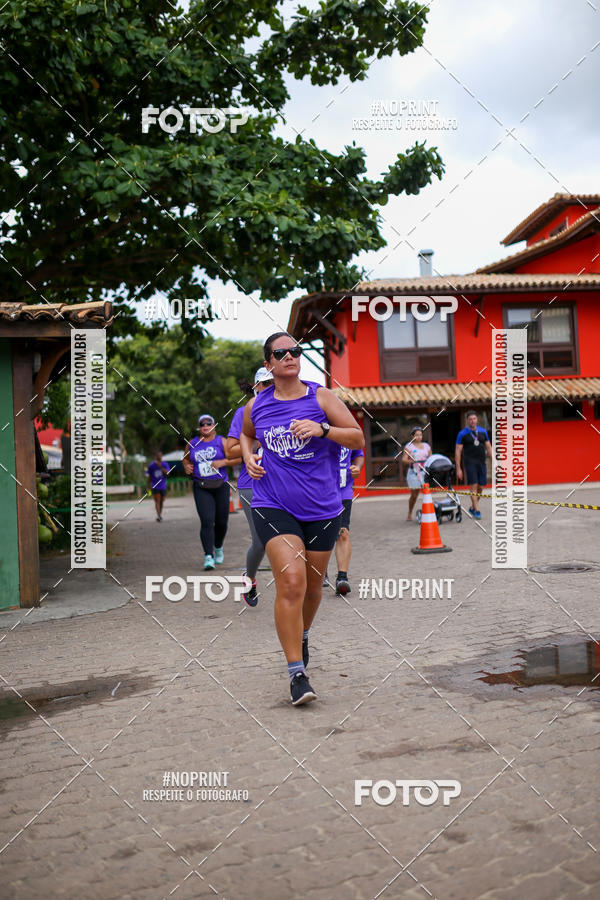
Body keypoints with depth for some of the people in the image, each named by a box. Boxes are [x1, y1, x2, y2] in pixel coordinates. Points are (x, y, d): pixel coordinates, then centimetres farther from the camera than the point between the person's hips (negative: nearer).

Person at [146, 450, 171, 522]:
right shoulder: (151, 466, 2)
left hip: (163, 486, 2)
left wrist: (161, 467, -22)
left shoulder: (165, 465, 4)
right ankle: (158, 515, -26)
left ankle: (160, 515, 25)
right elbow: (149, 476, 8)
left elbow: (167, 473, -12)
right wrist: (148, 486, 8)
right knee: (157, 501, -15)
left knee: (161, 502, 10)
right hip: (155, 487, -2)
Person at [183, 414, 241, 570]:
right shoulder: (192, 444, 10)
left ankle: (218, 547, 36)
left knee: (221, 522, 7)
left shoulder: (221, 442, 3)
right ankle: (208, 556, -16)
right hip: (201, 488, 0)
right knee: (207, 521, -14)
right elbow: (186, 458, 27)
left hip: (221, 486, 0)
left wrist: (223, 462, -15)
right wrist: (187, 466, 5)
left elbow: (237, 458, 0)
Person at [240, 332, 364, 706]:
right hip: (273, 505, -1)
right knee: (290, 582, -16)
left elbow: (358, 439, -2)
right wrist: (248, 456, 6)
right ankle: (297, 672, -8)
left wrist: (322, 429, -17)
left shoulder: (321, 397, -1)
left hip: (322, 508, 1)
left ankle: (302, 634, 46)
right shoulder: (256, 405, 5)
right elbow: (246, 434, 27)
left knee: (313, 585, 14)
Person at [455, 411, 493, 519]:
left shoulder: (483, 431, 10)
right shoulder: (462, 434, -1)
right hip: (469, 463, -4)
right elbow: (458, 451, -1)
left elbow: (489, 448, 14)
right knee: (473, 486, -10)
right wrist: (458, 469, -5)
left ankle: (472, 507, 23)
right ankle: (477, 511, -7)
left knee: (480, 487, 5)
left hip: (481, 462, 4)